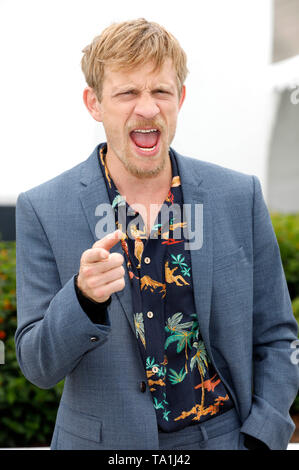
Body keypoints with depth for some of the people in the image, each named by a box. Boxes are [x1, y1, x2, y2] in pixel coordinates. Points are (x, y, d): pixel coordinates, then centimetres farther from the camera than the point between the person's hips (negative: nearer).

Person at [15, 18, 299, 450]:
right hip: (106, 440, -1)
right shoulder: (43, 210, -9)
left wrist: (259, 440, -8)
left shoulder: (240, 196, -4)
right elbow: (38, 367, -9)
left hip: (224, 435, 1)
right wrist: (84, 298, -27)